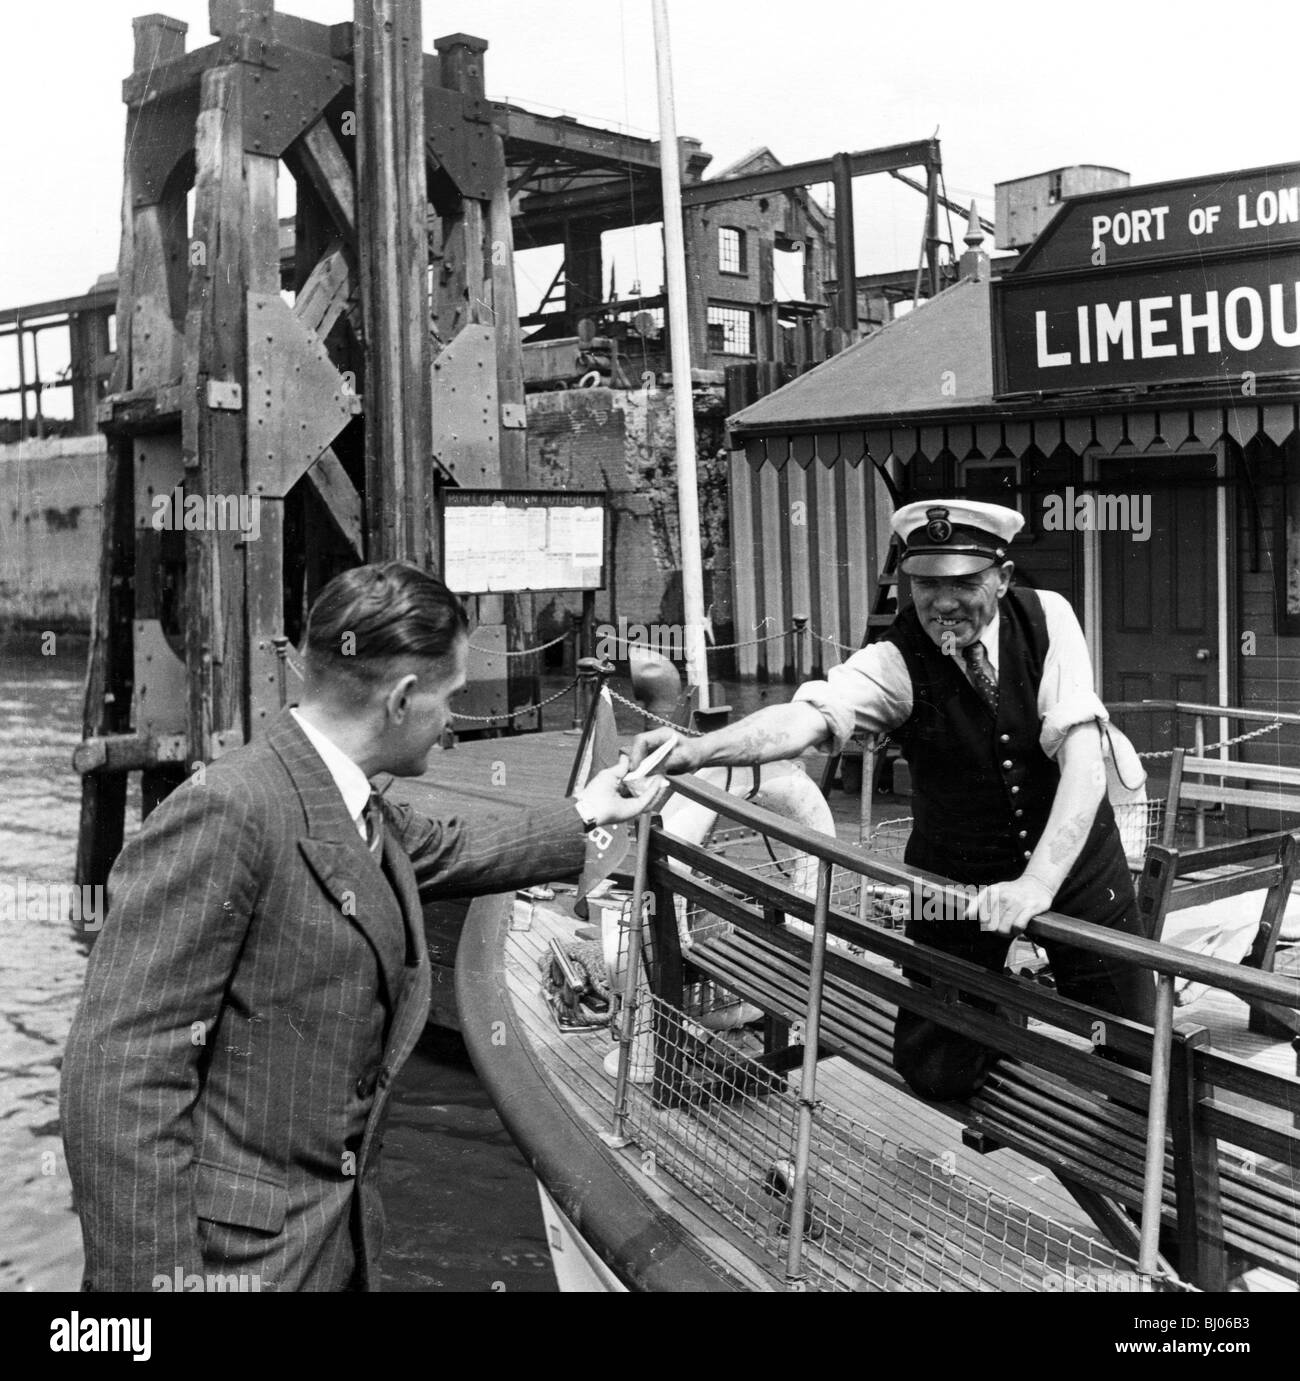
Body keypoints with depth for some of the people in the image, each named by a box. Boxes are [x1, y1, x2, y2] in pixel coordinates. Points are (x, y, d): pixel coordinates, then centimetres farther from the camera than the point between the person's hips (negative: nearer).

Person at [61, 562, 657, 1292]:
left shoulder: (366, 813, 4)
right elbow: (122, 1072, -24)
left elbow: (450, 850, 26)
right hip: (234, 1252, -8)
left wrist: (585, 814, 33)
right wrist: (158, 1275, -25)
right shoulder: (225, 812, -23)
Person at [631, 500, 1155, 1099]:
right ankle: (993, 997, 32)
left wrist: (1039, 881, -37)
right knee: (935, 1072, 1)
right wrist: (694, 750, -56)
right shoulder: (896, 660, -18)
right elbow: (808, 715, -37)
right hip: (957, 877, 0)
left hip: (1073, 854, 1)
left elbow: (1084, 763, -24)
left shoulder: (1047, 618, -15)